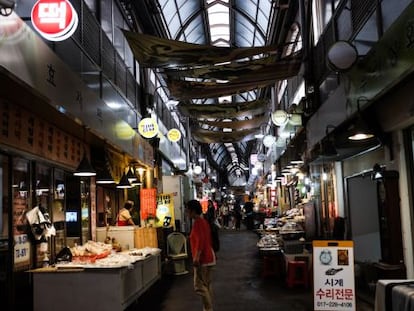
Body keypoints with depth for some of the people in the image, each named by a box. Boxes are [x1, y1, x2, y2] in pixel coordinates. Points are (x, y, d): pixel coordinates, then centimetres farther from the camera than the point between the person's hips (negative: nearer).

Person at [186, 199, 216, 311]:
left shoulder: (197, 222, -16)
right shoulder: (204, 221, 13)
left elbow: (200, 240, -25)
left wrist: (196, 257, -29)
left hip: (202, 258, -10)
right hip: (208, 256, 10)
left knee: (199, 286, -6)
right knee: (207, 285, 14)